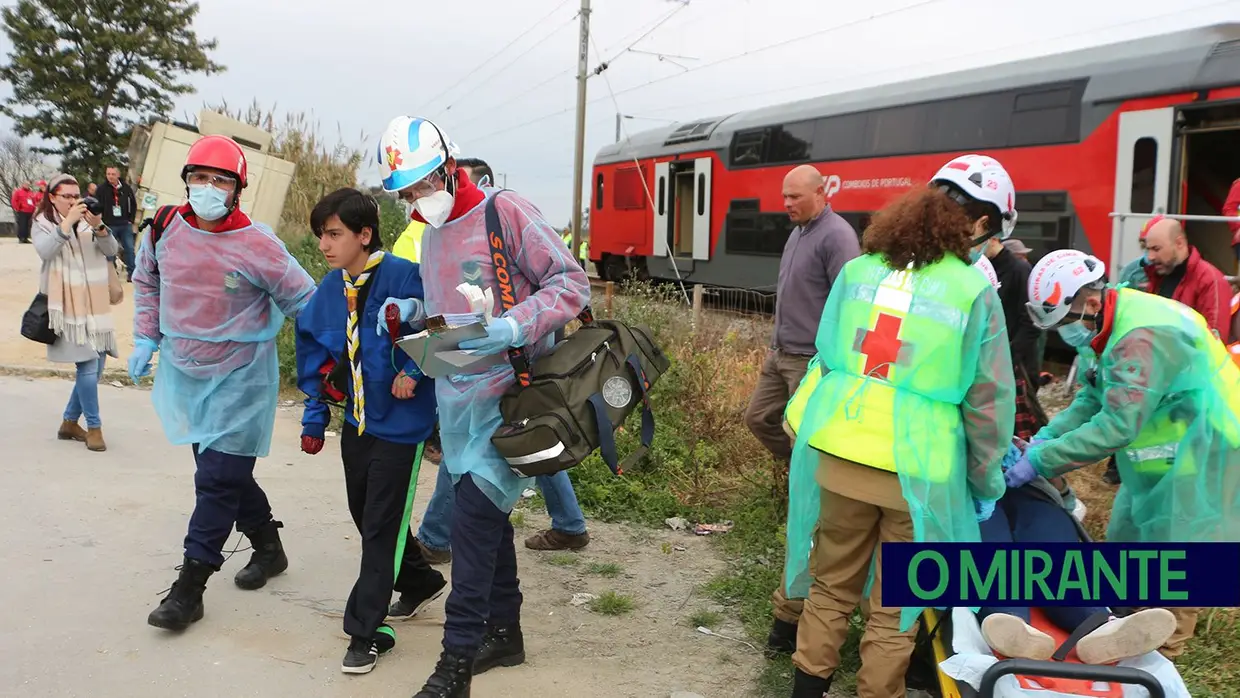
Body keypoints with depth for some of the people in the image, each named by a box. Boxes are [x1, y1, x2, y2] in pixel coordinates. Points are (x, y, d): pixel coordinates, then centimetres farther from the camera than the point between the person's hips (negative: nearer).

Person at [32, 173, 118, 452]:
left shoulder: (88, 221, 12)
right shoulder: (43, 224, 2)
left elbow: (111, 250, -1)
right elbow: (45, 251, -18)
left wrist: (98, 226, -18)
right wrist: (67, 223, -25)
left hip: (94, 306, 5)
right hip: (68, 307, -5)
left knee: (95, 365, 6)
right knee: (88, 364, -13)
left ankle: (69, 422, 22)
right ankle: (94, 426, -2)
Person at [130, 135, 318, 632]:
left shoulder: (257, 245, -17)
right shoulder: (166, 229, -3)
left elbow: (303, 301, -6)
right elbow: (147, 282, 17)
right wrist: (146, 338, 11)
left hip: (240, 378, -5)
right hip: (183, 371, 6)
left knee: (218, 478, -4)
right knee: (225, 469, 16)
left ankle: (190, 587, 5)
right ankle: (268, 545, 36)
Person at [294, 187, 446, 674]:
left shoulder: (402, 276, -18)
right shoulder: (330, 289, 3)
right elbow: (315, 354, 12)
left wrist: (414, 370, -25)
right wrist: (315, 415, 11)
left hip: (400, 422, -7)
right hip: (356, 420, 8)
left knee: (381, 526, -2)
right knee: (365, 515, 18)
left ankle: (367, 631, 9)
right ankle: (420, 582, 40)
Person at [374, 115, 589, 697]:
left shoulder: (504, 211, -10)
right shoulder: (429, 235, 15)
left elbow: (572, 282, -13)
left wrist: (517, 327, -27)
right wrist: (409, 317, 2)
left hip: (506, 392, -8)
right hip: (456, 397, 8)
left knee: (473, 519, -10)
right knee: (487, 514, 16)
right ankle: (503, 631, 30)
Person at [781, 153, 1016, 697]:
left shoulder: (859, 270, 4)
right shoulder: (975, 291, -6)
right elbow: (988, 398, -2)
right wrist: (987, 480, 10)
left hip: (840, 453, 4)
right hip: (915, 468, -3)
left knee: (831, 587, 19)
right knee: (894, 607, 13)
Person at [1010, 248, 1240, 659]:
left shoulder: (1143, 337, -30)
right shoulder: (1114, 326, 2)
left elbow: (1117, 425, -34)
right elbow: (1092, 400, 6)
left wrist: (1040, 462, -30)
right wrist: (1045, 437, -8)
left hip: (1204, 456, -10)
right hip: (1165, 455, 10)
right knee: (1127, 542, 17)